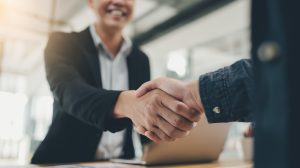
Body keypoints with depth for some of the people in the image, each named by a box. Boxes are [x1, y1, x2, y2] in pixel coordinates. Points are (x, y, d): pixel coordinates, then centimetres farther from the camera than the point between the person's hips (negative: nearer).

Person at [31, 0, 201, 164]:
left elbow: (147, 112, 8)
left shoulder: (141, 60, 6)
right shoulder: (63, 43, -5)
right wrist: (127, 103, -42)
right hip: (67, 159, -3)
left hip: (120, 162, 4)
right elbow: (68, 91, -24)